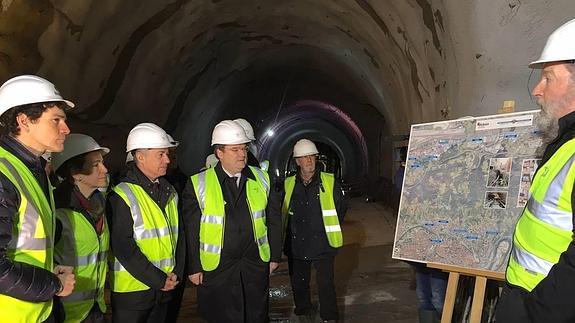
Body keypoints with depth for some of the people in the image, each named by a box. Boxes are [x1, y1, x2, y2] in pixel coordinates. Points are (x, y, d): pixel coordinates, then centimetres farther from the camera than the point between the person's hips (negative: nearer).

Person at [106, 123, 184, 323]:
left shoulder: (169, 193, 8)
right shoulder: (122, 196, -14)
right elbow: (123, 248, -18)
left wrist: (176, 273, -1)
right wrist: (158, 280, -15)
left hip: (165, 288, 6)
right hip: (131, 290, -6)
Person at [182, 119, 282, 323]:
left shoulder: (262, 180, 2)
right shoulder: (198, 184, -6)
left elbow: (274, 221, 7)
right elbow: (191, 230, -4)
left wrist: (275, 256, 6)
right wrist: (194, 267, -4)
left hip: (256, 265, 3)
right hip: (216, 269, -2)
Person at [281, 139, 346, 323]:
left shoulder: (330, 182, -2)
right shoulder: (288, 185, 2)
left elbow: (341, 209, 9)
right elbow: (281, 212, 13)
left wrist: (330, 230, 9)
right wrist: (292, 232, 9)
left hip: (323, 245, -2)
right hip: (296, 245, 3)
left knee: (326, 284, -2)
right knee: (299, 283, 15)